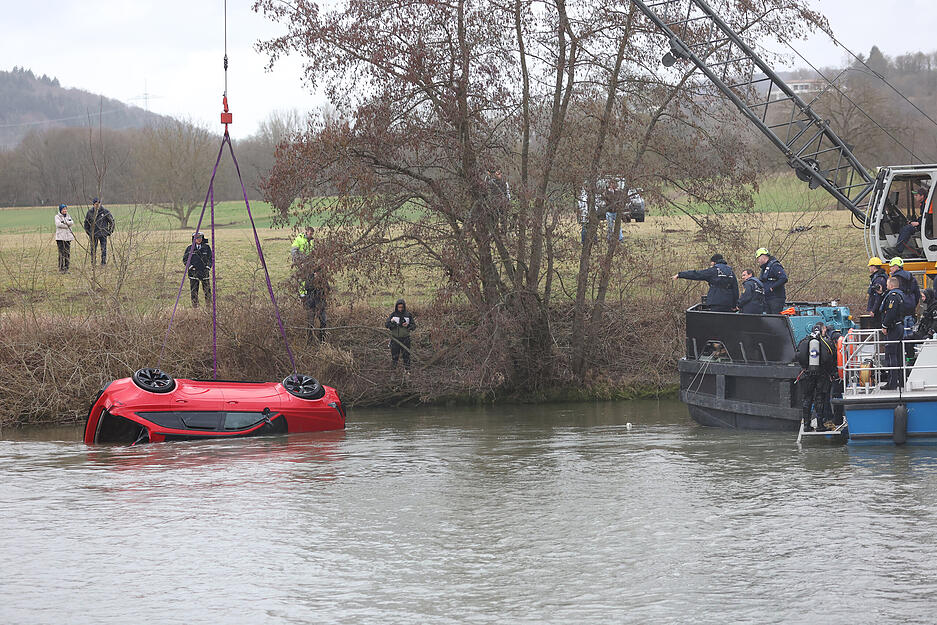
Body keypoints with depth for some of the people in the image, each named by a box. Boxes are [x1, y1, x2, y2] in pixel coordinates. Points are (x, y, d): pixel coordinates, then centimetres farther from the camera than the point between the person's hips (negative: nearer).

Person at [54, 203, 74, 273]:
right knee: (61, 253, -8)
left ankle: (66, 267, 12)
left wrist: (64, 222, -13)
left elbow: (72, 222, -1)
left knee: (68, 253, 5)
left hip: (68, 237, 5)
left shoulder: (68, 216, 16)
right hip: (60, 237, -5)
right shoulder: (57, 216, 1)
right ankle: (61, 268, -5)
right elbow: (58, 224, -15)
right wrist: (67, 225, -9)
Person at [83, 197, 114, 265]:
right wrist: (88, 231, 10)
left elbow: (111, 220, 6)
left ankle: (103, 263, 4)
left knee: (104, 250, -3)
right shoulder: (90, 212, 1)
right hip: (93, 234, 1)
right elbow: (86, 223, 14)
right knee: (93, 250, 3)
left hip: (103, 234, -1)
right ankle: (93, 264, 9)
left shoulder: (105, 212, -4)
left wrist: (110, 231, 4)